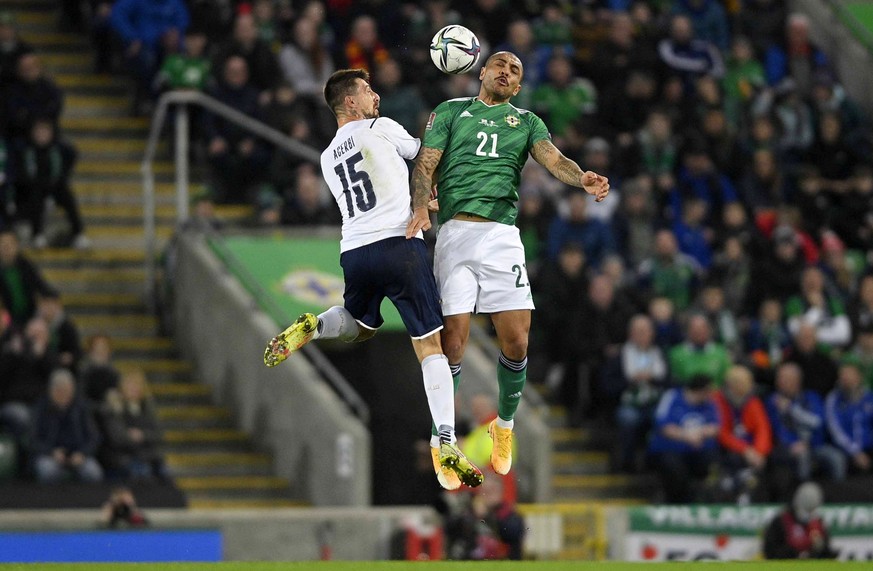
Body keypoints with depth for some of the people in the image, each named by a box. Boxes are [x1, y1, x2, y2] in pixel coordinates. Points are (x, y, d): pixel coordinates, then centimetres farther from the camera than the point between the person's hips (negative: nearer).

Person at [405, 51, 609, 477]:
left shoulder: (526, 121, 20)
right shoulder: (451, 111, 17)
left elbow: (553, 159, 3)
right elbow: (425, 166, 8)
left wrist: (584, 179, -20)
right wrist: (420, 207, -14)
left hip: (502, 234, 2)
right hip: (455, 230, -2)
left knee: (516, 341, -6)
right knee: (453, 340, -10)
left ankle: (504, 425, 18)